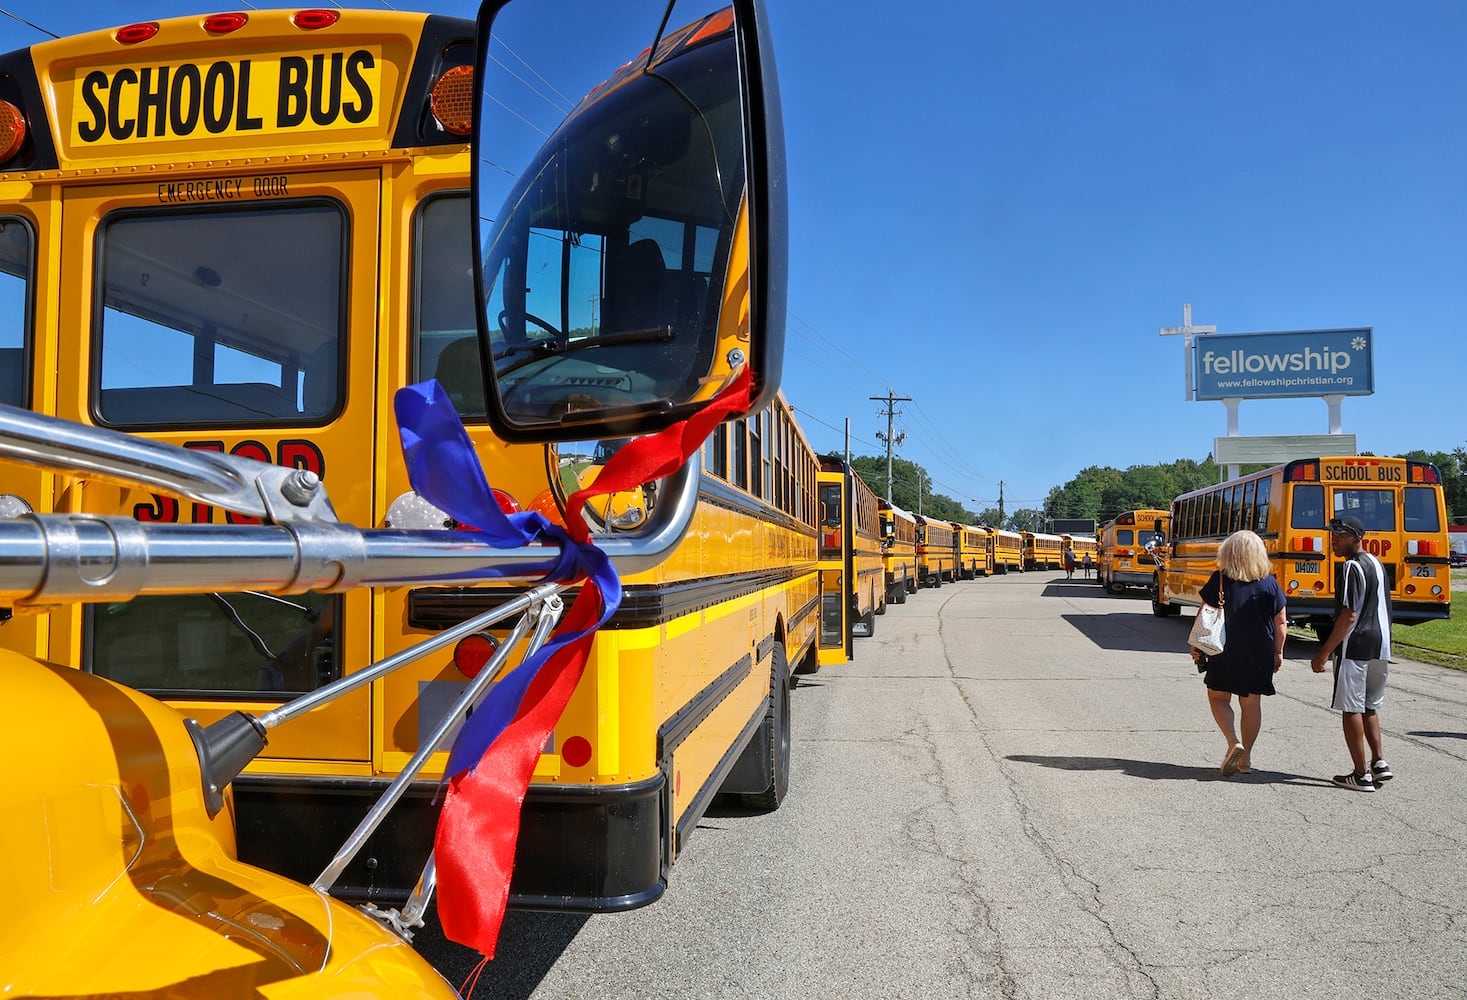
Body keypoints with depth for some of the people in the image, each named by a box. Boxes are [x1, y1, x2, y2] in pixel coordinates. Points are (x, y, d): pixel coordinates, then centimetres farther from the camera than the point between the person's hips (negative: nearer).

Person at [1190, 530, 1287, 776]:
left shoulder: (1220, 579, -8)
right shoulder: (1269, 583, -1)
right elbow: (1280, 622, 3)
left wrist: (1196, 645, 3)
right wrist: (1278, 652, 15)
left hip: (1226, 650, -2)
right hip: (1260, 652, 3)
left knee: (1218, 696, 11)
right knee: (1251, 702, 11)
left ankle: (1233, 742, -10)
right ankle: (1245, 758, 16)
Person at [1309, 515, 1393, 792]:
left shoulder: (1352, 567, -15)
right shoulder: (1376, 564, 15)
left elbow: (1349, 616, -20)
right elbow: (1382, 609, 20)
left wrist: (1324, 653, -18)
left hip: (1355, 646, -9)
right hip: (1380, 646, 9)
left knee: (1351, 709, -2)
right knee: (1370, 706, 20)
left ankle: (1361, 774, 1)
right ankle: (1379, 762, 16)